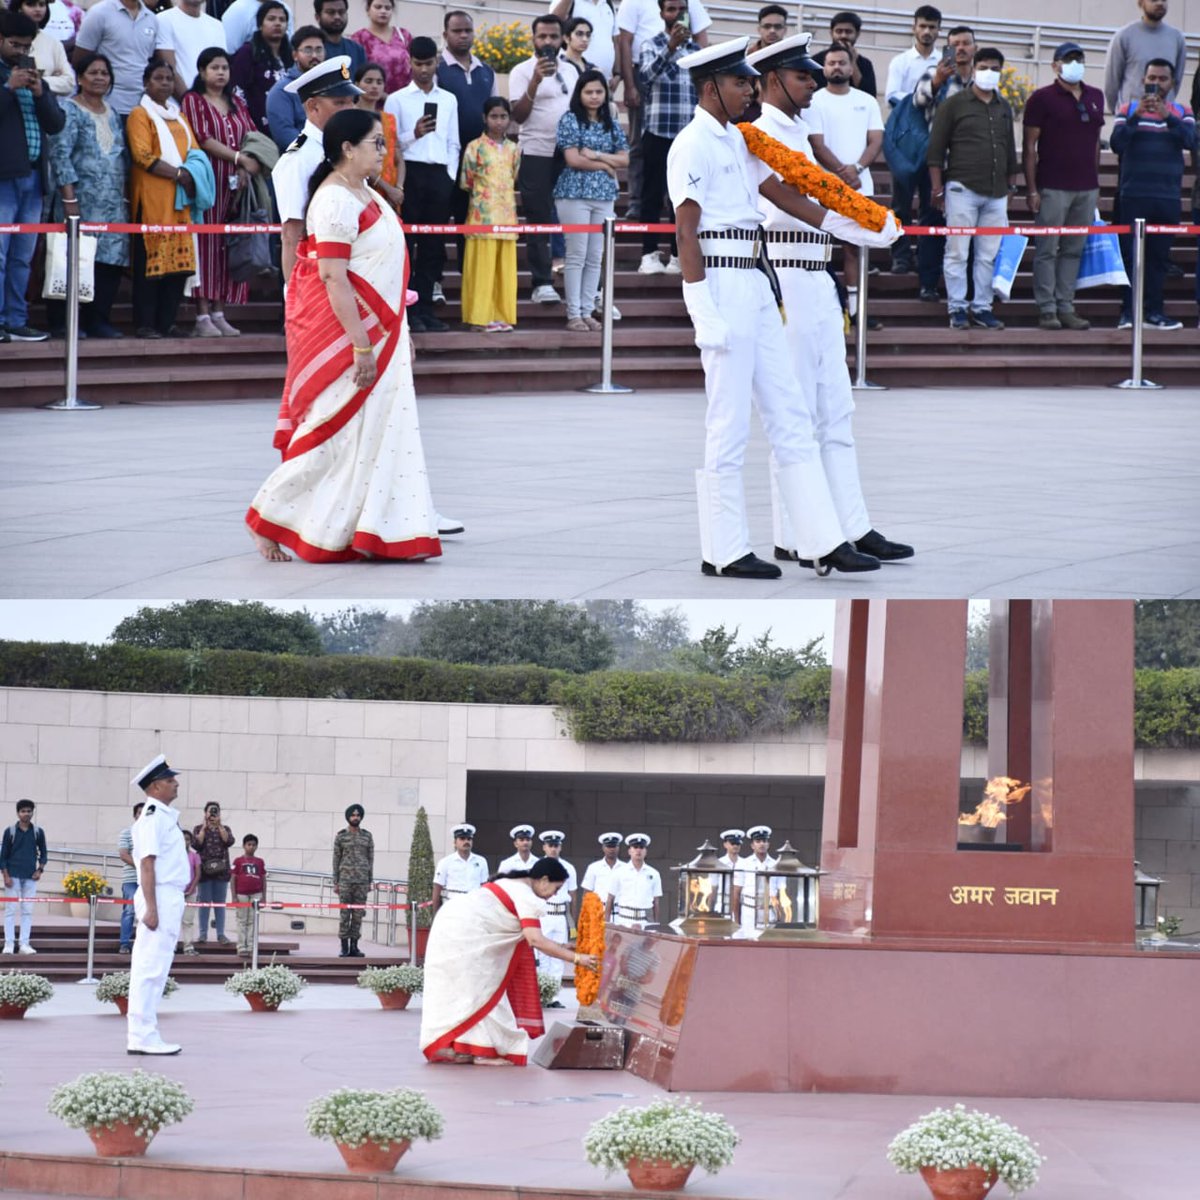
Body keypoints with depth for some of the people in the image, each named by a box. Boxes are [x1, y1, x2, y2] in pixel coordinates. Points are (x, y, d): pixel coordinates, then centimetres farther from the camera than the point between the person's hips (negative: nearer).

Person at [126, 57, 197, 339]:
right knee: (150, 258, -9)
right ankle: (145, 323, -8)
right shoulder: (140, 115, 0)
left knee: (179, 259, 1)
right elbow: (143, 155, -11)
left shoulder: (179, 116, 22)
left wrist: (192, 173, -4)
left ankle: (168, 321, 5)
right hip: (152, 197, -7)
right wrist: (178, 173, -13)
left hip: (180, 198, 7)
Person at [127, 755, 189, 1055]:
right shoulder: (153, 817, -13)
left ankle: (141, 1035, 16)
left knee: (150, 969, 12)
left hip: (170, 899, 10)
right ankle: (142, 1037, -11)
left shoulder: (165, 816, 18)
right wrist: (151, 908, -24)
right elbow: (147, 863, -19)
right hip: (160, 898, -10)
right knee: (151, 967, -10)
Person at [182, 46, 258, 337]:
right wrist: (240, 158, -16)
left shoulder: (237, 103, 19)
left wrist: (245, 169, -9)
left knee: (228, 247, 3)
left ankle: (219, 314, 6)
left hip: (234, 183, 5)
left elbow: (251, 136, 10)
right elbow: (203, 139, -10)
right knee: (207, 245, -9)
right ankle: (202, 316, -11)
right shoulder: (193, 100, 2)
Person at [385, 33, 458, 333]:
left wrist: (451, 175, 5)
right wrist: (414, 134, -16)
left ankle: (425, 308, 7)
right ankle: (408, 311, -4)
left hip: (440, 174, 3)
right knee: (406, 241, -5)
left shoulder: (449, 100, 14)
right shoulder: (397, 100, 4)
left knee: (434, 243, 3)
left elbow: (453, 143, 16)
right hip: (410, 172, -3)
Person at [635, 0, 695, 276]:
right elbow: (645, 75, -19)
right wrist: (671, 48, -32)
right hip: (658, 131, -4)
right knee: (654, 194, -3)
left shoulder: (695, 49, 13)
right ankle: (649, 255, -3)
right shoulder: (652, 46, 0)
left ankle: (677, 255, 9)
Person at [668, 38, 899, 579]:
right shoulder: (693, 145, -9)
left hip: (755, 287, 10)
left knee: (790, 416, 7)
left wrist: (859, 230, 17)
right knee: (729, 425, -6)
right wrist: (704, 315, -20)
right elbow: (686, 232, -14)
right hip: (720, 285, -10)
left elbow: (786, 195, 20)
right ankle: (724, 551, 1)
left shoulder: (739, 142, 18)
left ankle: (823, 542, 7)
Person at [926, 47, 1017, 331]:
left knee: (988, 254, 6)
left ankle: (982, 308, 12)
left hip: (996, 192, 5)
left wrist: (1011, 184, 20)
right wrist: (936, 185, -7)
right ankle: (957, 308, 3)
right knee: (957, 252, -2)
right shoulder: (955, 104, 0)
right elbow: (936, 147, -1)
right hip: (962, 188, -5)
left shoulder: (1004, 108, 16)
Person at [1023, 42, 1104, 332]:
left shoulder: (1095, 98, 13)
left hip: (1086, 188, 5)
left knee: (1074, 250, 7)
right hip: (1053, 186, -5)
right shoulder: (1043, 98, -3)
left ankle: (1066, 307, 12)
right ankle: (1047, 310, 0)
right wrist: (1031, 189, -10)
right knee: (1047, 250, -3)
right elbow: (1030, 145, -4)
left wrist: (1096, 183, 16)